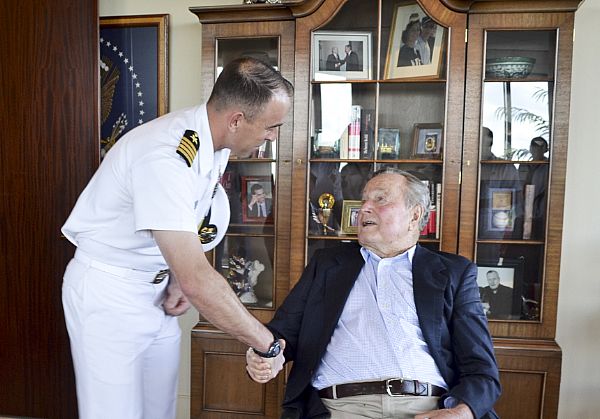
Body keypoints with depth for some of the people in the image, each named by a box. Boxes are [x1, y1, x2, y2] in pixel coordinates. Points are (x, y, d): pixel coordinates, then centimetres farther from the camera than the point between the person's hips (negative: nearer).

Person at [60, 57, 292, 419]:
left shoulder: (216, 142, -4)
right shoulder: (165, 158, -32)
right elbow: (198, 280, -35)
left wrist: (178, 280, -1)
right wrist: (269, 344, -25)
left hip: (156, 289, 7)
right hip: (107, 293, -7)